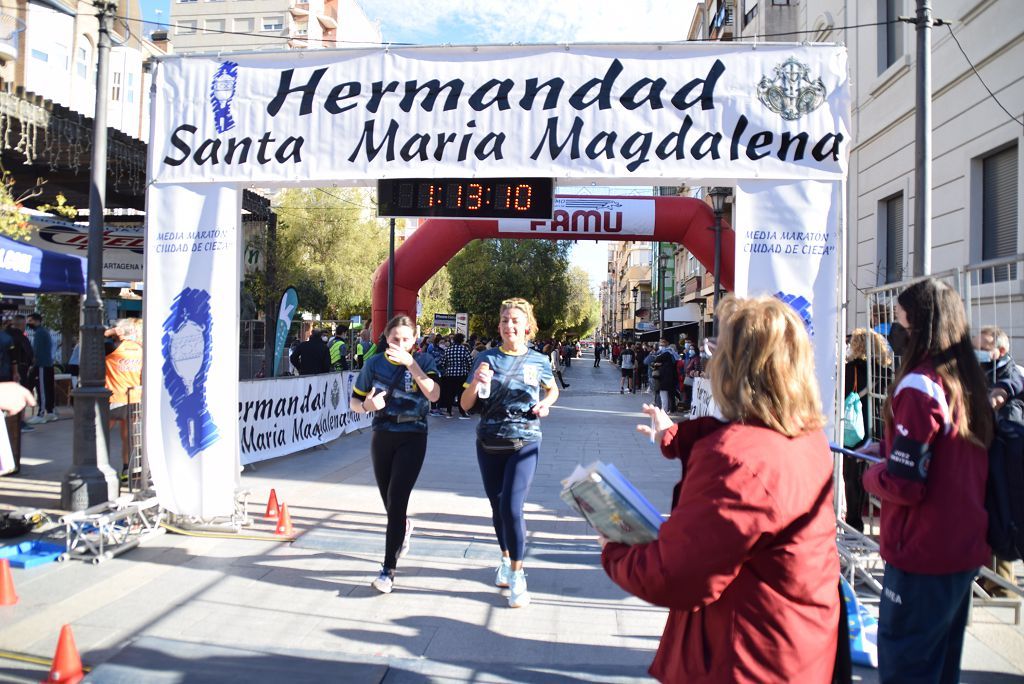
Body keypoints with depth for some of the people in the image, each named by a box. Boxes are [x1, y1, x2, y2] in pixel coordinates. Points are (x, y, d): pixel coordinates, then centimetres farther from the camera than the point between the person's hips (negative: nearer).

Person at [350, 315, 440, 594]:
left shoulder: (423, 361, -6)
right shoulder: (375, 363, 0)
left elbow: (434, 395, -23)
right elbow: (354, 401, 4)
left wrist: (411, 363, -30)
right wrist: (366, 405, -19)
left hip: (412, 438, -3)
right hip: (382, 437, 3)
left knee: (396, 500, -13)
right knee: (389, 500, 15)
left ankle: (388, 570, -9)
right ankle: (404, 527, 51)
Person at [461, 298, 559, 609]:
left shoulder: (538, 361, -1)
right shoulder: (486, 359, -1)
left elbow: (553, 389, 20)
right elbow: (465, 405, -2)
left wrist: (545, 404, -1)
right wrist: (476, 382, -21)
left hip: (524, 443, -2)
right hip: (488, 443, 2)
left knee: (511, 506, -14)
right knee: (497, 505, 13)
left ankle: (517, 574, 2)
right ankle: (506, 559, 37)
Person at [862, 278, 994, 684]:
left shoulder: (919, 386, -20)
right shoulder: (968, 381, 5)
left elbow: (904, 484, -22)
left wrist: (871, 475, -3)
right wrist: (887, 447, 13)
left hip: (922, 558, -9)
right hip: (965, 549, 9)